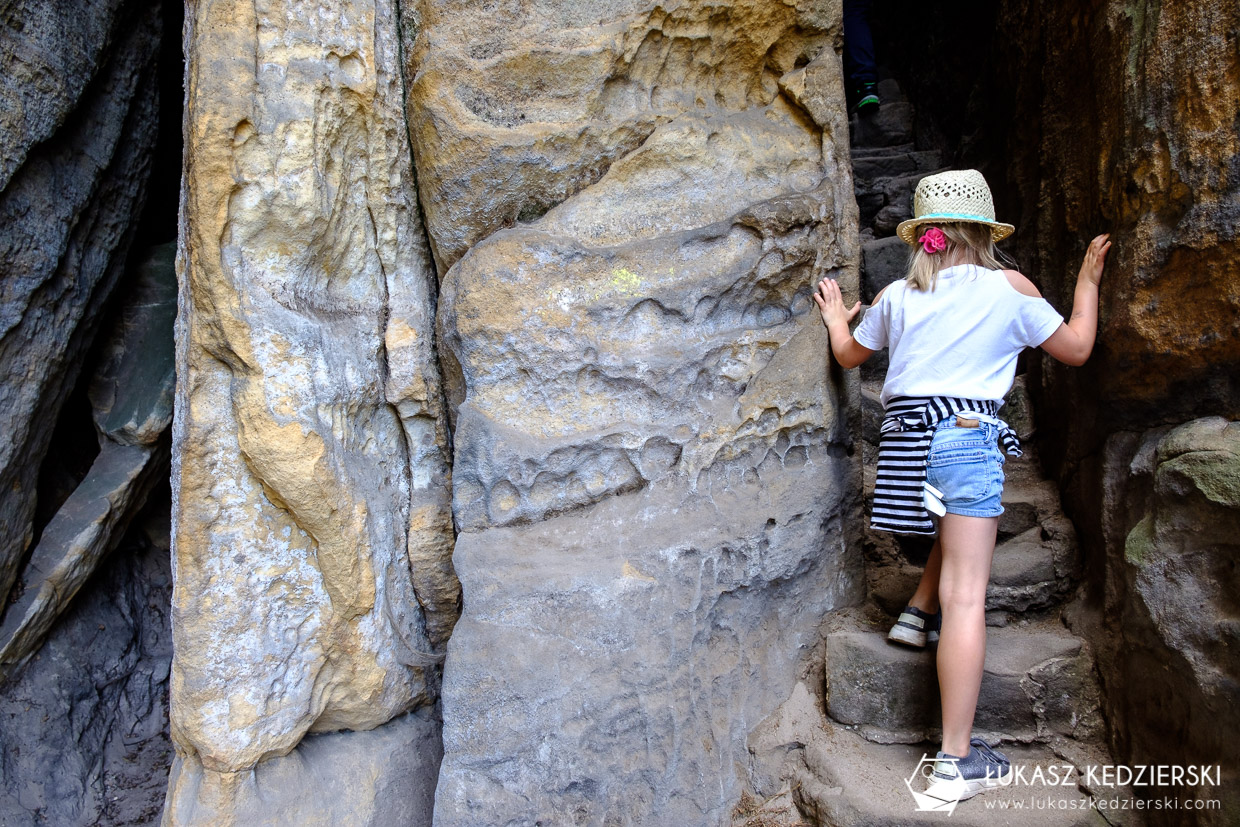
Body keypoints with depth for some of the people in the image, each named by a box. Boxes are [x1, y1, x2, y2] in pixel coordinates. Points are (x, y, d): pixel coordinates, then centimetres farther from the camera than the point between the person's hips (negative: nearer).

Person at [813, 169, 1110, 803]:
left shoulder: (896, 296, 12)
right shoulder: (1008, 287, 3)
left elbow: (849, 355, 27)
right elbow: (1076, 348, 12)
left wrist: (836, 319, 47)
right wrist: (1087, 281, 26)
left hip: (903, 440, 5)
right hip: (965, 438, -5)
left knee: (966, 526, 35)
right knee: (966, 597, -5)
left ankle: (916, 614, 27)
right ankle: (957, 762, -2)